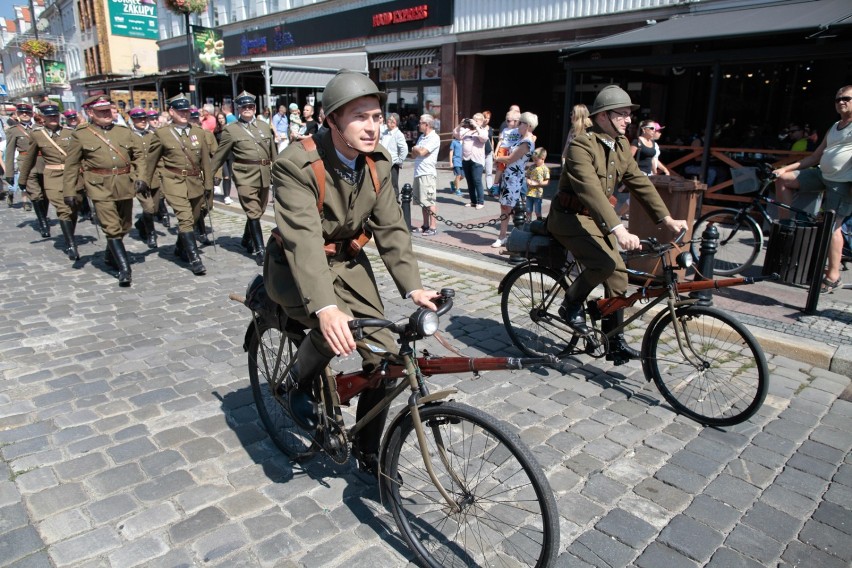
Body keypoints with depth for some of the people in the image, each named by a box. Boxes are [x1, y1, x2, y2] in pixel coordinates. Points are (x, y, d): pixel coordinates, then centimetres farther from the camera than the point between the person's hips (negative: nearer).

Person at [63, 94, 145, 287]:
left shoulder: (125, 131, 11)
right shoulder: (80, 135, 2)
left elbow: (139, 156, 13)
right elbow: (71, 166, 3)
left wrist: (142, 177, -3)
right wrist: (69, 193, -1)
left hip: (125, 186, 4)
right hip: (100, 187, -4)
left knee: (124, 226, 13)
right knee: (112, 229, -10)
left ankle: (110, 256, 38)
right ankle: (124, 270, -10)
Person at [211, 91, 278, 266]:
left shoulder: (265, 126, 13)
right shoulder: (231, 130, 0)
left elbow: (273, 152, 17)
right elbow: (219, 156, 4)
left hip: (264, 175, 5)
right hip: (245, 176, -5)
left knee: (259, 211, 14)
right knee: (253, 213, -9)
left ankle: (247, 240, 35)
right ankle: (259, 250, -5)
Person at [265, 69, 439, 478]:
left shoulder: (378, 163, -7)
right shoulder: (296, 165, -26)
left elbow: (390, 229, -9)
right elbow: (304, 239, -37)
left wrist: (412, 287, -22)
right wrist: (325, 308, -50)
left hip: (348, 262, 5)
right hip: (295, 266, -5)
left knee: (385, 358, -3)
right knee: (334, 329, -34)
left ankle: (369, 451, 20)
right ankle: (300, 385, 2)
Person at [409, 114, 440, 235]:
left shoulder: (434, 138, -9)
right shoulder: (421, 137, 18)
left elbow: (422, 152, -18)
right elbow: (413, 154, 16)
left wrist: (415, 148, 2)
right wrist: (417, 150, -5)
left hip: (428, 173, -9)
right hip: (418, 173, 9)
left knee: (430, 201, -8)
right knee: (422, 202, 12)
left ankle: (433, 227, -6)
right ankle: (425, 225, 19)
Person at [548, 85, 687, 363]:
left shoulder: (621, 145, 5)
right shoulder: (582, 146, -22)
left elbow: (639, 182, 6)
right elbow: (591, 190, -35)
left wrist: (666, 219, -3)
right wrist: (617, 229, -45)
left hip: (597, 218, 8)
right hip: (569, 216, -8)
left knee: (618, 275, 4)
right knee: (605, 262, -29)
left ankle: (615, 341, 16)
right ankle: (571, 305, -2)